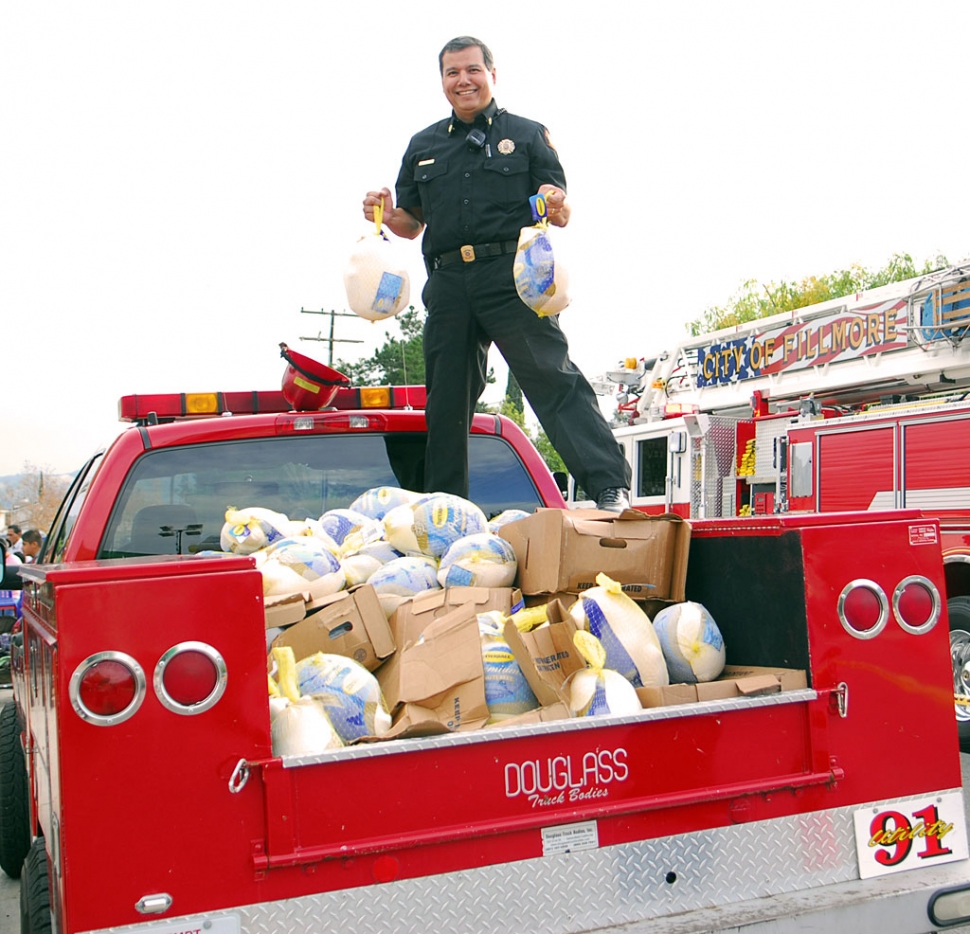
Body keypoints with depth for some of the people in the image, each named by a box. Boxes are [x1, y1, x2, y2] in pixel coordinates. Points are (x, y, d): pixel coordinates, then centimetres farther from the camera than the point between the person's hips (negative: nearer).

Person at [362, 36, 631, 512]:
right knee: (446, 401, 7)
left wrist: (555, 206, -15)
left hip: (512, 276, -4)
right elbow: (412, 223, 24)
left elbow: (561, 217, 8)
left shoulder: (527, 134, 12)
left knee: (553, 378, -16)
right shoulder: (423, 145, 22)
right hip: (448, 284, 4)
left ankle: (611, 489, -21)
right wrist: (387, 215, 2)